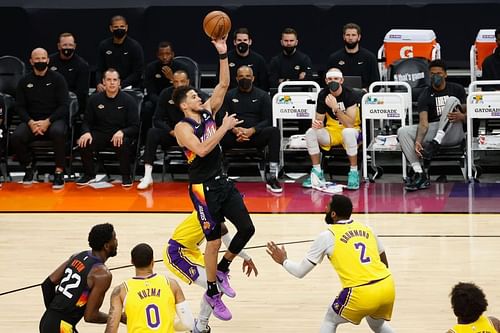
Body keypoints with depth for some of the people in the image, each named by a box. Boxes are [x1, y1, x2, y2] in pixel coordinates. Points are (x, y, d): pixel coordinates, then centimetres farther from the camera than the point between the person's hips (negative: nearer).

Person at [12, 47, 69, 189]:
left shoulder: (57, 79, 3)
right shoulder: (24, 81, 10)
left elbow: (64, 105, -3)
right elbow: (19, 106, 7)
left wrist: (47, 122, -16)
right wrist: (30, 122, -13)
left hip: (54, 119, -2)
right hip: (31, 120, 2)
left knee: (57, 132, -38)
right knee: (16, 137, -29)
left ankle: (59, 172, -25)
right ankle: (28, 166, -1)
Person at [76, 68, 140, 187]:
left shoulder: (128, 100, -2)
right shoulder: (94, 99, 5)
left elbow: (135, 127, -4)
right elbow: (86, 122, 11)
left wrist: (122, 132, -25)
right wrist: (86, 132, -13)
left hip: (119, 135, -2)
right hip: (100, 134, 2)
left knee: (124, 143, -37)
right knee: (84, 143, -27)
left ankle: (126, 176, -13)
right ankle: (89, 175, -1)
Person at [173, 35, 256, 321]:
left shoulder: (208, 112, 7)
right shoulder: (183, 127, -12)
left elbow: (223, 85, 2)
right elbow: (202, 150, -27)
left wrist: (223, 54, -8)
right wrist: (225, 127, -23)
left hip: (223, 182, 7)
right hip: (203, 188, -7)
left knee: (247, 229, 2)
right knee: (214, 240, -4)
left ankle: (222, 270, 24)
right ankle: (212, 294, 11)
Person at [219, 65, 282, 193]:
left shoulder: (262, 96, 9)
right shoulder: (229, 96, 12)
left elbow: (267, 120, 1)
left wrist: (251, 131, -18)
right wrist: (235, 130, -18)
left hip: (256, 135, -1)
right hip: (234, 137, 1)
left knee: (274, 132, -32)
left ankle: (272, 178, -33)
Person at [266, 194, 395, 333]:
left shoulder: (327, 236, 4)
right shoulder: (366, 229, 17)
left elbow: (300, 271, 11)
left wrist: (283, 261, 30)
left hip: (361, 293, -5)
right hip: (387, 287, 5)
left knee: (330, 320, 22)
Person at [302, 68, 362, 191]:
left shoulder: (350, 95, -15)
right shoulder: (323, 95, -3)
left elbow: (349, 124, -22)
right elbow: (319, 120, 1)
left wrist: (336, 108, -32)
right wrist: (317, 124, -24)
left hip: (350, 130, -4)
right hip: (331, 130, 4)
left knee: (348, 132, -40)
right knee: (310, 133, -23)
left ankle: (354, 173, -27)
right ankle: (317, 172, -12)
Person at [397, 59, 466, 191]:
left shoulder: (457, 89, 6)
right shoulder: (425, 95, 2)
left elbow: (467, 115, 4)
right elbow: (423, 123, -12)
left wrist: (461, 116, -23)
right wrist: (418, 141, -32)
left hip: (453, 133, -2)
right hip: (432, 131, 2)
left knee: (452, 101, -25)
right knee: (403, 132, -22)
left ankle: (435, 144, -36)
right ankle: (420, 174, -30)